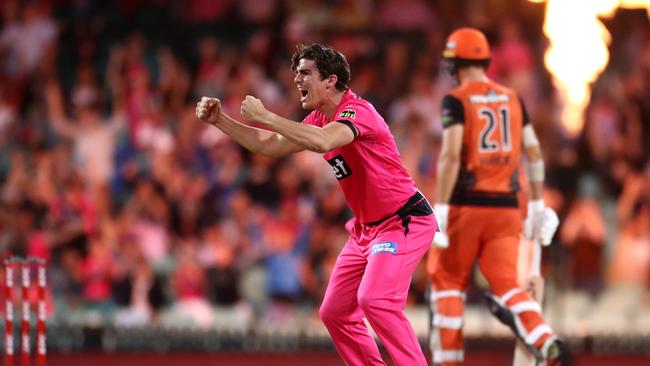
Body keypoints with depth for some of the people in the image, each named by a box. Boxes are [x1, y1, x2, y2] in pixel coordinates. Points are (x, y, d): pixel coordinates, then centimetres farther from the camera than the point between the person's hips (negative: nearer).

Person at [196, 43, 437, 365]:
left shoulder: (357, 110, -21)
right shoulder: (317, 120, 8)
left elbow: (322, 142, -40)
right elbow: (269, 146, 10)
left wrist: (264, 117, -33)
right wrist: (219, 120, 0)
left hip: (406, 221, -10)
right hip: (365, 228, 10)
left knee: (375, 299, -28)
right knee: (334, 313, 10)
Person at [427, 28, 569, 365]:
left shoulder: (456, 101, -6)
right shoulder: (512, 99, 11)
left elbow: (451, 156, -16)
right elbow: (534, 153, 11)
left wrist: (439, 211, -17)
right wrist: (537, 206, 18)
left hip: (466, 205, -4)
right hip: (505, 207, 4)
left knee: (447, 283, 11)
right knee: (506, 285, 2)